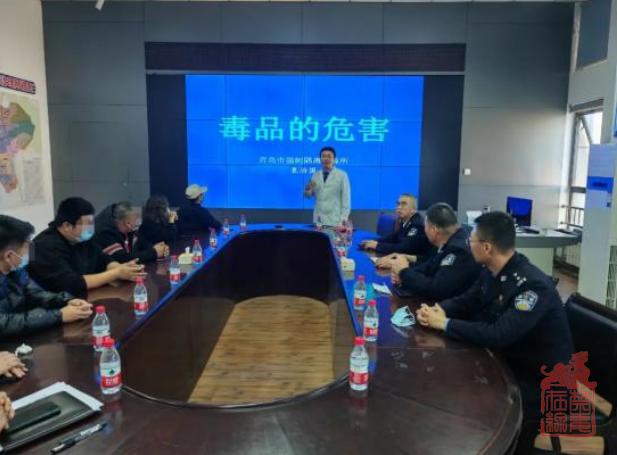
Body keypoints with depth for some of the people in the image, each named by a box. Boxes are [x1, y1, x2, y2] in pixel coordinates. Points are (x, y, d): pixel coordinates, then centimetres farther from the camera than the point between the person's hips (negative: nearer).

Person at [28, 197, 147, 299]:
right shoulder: (47, 246, -22)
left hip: (86, 298, 7)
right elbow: (72, 284, -29)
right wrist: (117, 273, -25)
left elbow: (104, 261, 6)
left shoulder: (83, 237, 1)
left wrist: (122, 269, -16)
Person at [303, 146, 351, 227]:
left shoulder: (342, 175, -2)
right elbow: (308, 195, 15)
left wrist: (343, 219, -10)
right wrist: (308, 189, -8)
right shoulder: (315, 175, 10)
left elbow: (346, 198, -3)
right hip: (318, 221, 4)